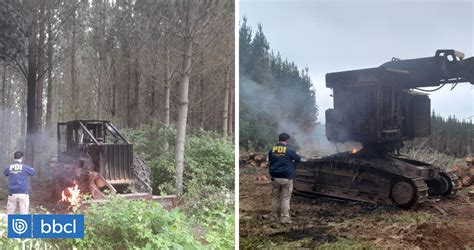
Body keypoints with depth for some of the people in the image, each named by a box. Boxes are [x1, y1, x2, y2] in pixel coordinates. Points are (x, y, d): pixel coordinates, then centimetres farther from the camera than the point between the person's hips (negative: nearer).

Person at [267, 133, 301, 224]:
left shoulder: (272, 150, 3)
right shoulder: (290, 151, -9)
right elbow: (298, 159, 6)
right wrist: (292, 159, 28)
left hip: (275, 177, 4)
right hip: (286, 178, -4)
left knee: (275, 197, 14)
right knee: (285, 198, 1)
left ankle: (274, 216, 21)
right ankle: (284, 218, 0)